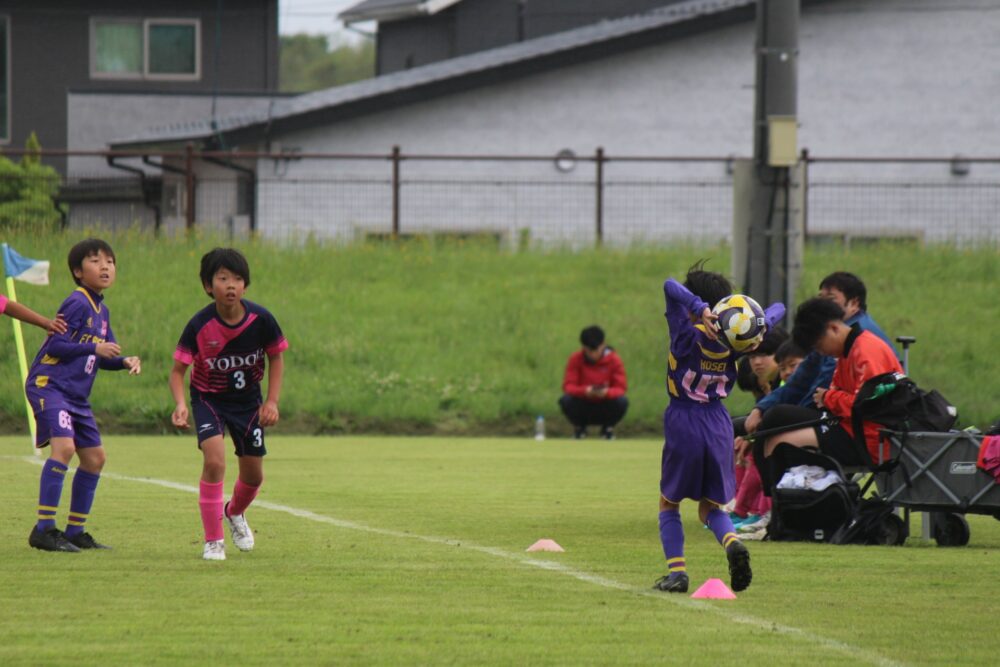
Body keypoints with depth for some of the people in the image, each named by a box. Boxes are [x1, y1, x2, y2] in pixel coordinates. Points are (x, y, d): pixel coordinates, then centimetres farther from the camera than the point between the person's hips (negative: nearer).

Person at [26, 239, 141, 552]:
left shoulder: (101, 310, 16)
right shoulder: (77, 303, -12)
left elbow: (104, 356, 18)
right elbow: (56, 345, -18)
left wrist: (126, 361, -1)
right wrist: (94, 348, -18)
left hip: (76, 395, 10)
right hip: (48, 385, -10)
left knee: (94, 457, 11)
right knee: (64, 446, -25)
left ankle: (75, 531, 21)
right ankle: (44, 529, -24)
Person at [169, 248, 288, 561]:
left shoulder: (261, 319, -18)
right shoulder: (199, 326, -24)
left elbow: (276, 357, -1)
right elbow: (178, 370, -19)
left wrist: (272, 401, -9)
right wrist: (180, 405, -36)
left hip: (247, 400, 3)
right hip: (208, 398, -3)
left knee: (253, 474, 9)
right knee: (215, 459, -24)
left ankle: (235, 512, 47)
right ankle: (213, 541, -11)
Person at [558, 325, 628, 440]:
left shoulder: (614, 359, -10)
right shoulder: (576, 359, -10)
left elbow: (621, 388, -14)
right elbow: (568, 386, -15)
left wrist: (606, 392, -36)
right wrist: (585, 391, -36)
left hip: (605, 408, 0)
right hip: (583, 407, 0)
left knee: (622, 402, -29)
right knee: (566, 400, -30)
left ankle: (607, 428, 3)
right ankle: (579, 427, 2)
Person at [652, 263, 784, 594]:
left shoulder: (686, 334, -11)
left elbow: (671, 287, -23)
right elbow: (778, 309, 9)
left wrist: (701, 309, -34)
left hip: (683, 423, -3)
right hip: (719, 426, 3)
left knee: (669, 504, 14)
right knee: (710, 507, 15)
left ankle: (676, 571, 0)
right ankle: (732, 542, -16)